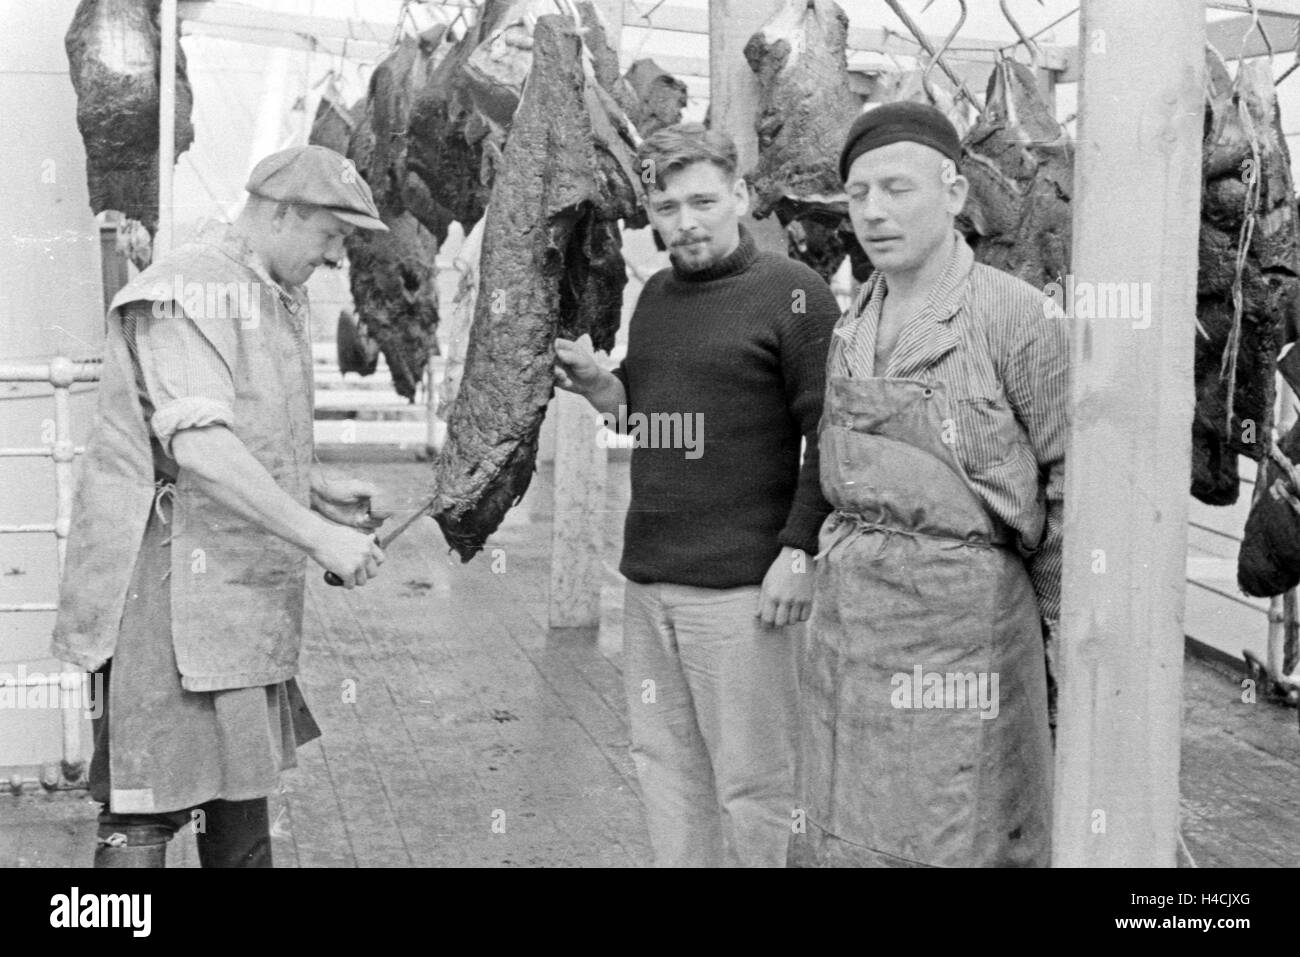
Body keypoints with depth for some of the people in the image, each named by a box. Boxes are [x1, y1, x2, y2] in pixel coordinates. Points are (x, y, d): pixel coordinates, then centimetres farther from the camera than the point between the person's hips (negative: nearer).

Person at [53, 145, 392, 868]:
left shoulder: (280, 300, 17)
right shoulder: (187, 294, -15)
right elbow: (199, 446, -26)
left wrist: (318, 488, 10)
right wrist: (316, 535, -26)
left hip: (247, 588, 10)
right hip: (176, 585, -10)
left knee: (244, 776, 19)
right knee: (152, 806, -6)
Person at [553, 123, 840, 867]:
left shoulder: (792, 293, -7)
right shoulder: (656, 296, 14)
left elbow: (831, 435, -10)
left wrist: (798, 553, -16)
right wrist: (596, 384, 2)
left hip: (741, 585, -7)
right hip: (647, 581, 7)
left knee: (753, 786, 1)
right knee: (666, 767, 13)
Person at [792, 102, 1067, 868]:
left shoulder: (1017, 317, -11)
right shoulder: (854, 325, 10)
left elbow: (1072, 479, -8)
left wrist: (1061, 618, -4)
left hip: (962, 610, -6)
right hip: (848, 610, 6)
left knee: (962, 839, 4)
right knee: (848, 833, 13)